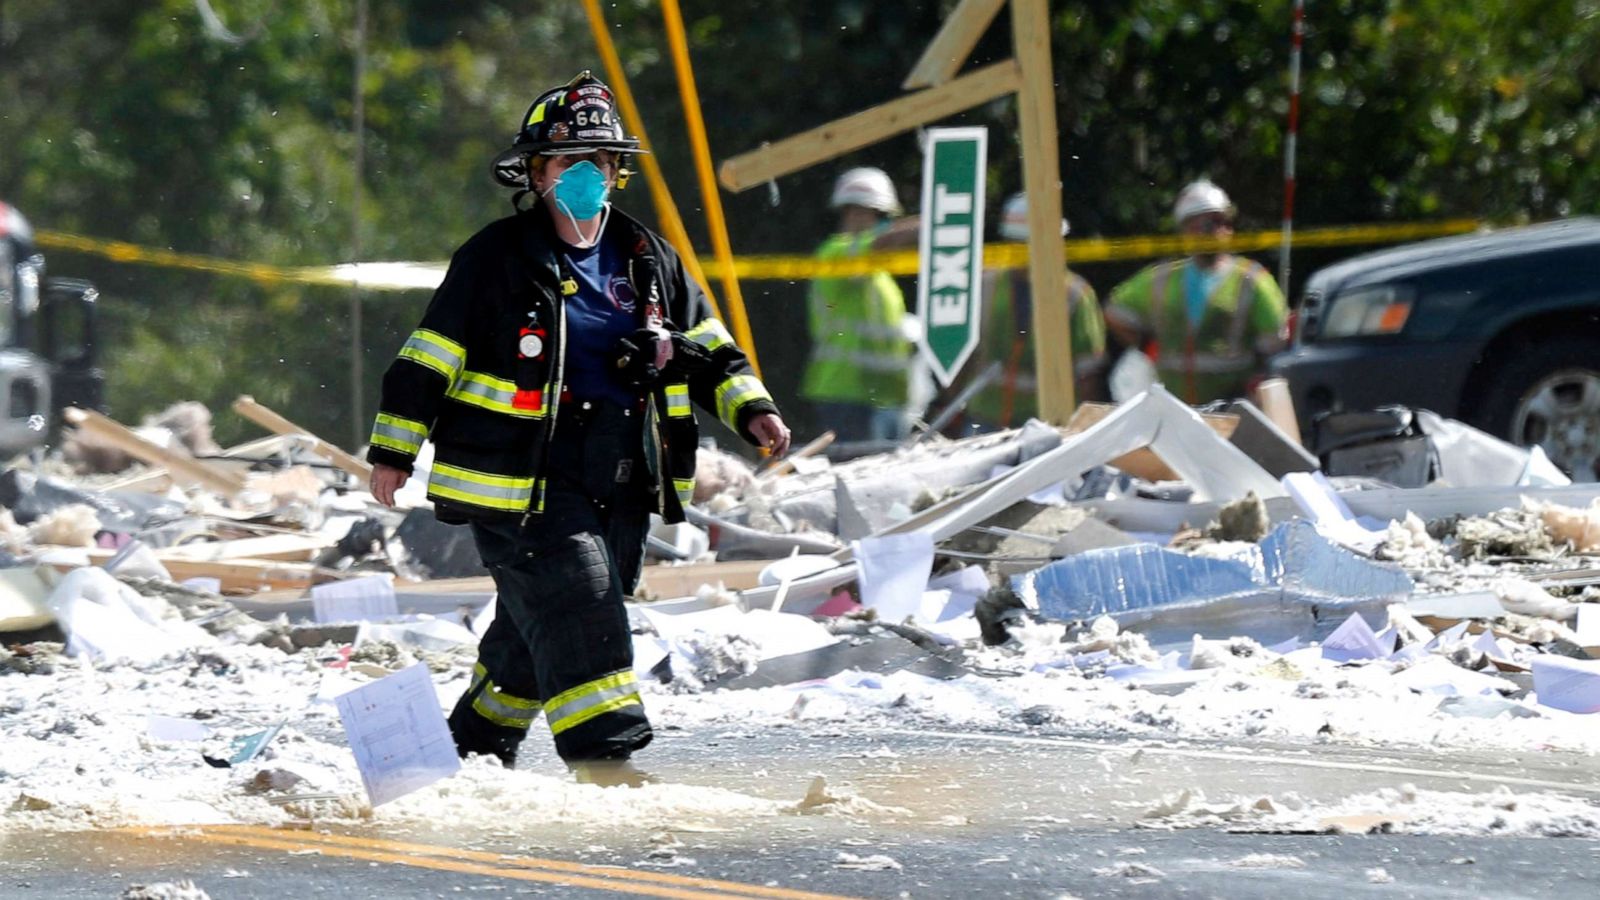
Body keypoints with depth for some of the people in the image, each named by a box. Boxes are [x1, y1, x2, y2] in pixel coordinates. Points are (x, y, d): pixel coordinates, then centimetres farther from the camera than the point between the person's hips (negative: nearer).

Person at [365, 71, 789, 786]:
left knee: (534, 633, 12)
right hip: (521, 484, -6)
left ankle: (475, 754, 30)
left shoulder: (648, 261, 12)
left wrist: (750, 409, 2)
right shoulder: (496, 259, -4)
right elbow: (427, 357, -1)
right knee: (573, 603, -18)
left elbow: (707, 349, 18)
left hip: (620, 487, 6)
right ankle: (605, 761, -21)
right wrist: (394, 449, -1)